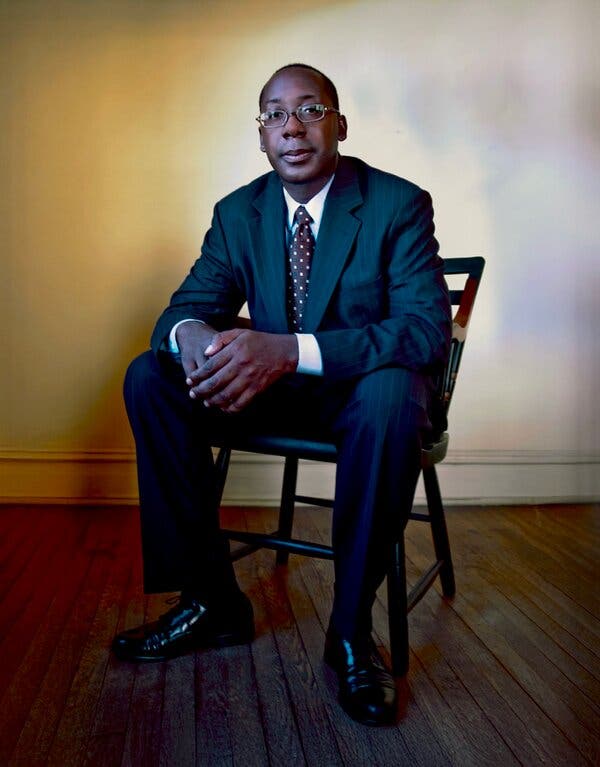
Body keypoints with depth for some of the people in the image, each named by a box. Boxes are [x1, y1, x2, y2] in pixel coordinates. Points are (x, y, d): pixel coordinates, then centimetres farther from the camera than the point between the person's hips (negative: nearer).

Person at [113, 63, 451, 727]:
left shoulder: (399, 204, -12)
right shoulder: (238, 211, 2)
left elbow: (429, 331, -24)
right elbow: (186, 305, 0)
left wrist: (291, 349, -39)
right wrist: (191, 334, -30)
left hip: (362, 389, -4)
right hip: (271, 390, 5)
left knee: (393, 393, -38)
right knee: (150, 377, -15)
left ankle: (351, 628, -21)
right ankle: (211, 599, -9)